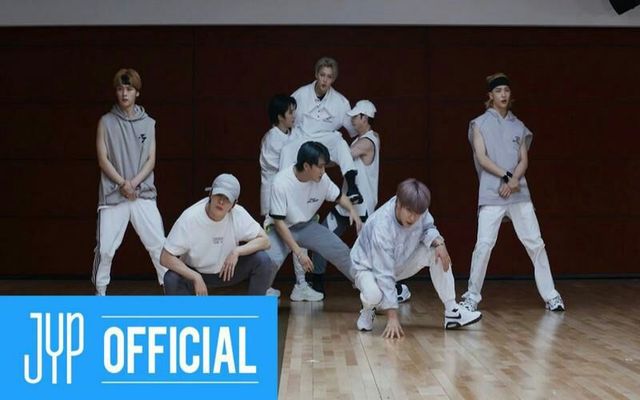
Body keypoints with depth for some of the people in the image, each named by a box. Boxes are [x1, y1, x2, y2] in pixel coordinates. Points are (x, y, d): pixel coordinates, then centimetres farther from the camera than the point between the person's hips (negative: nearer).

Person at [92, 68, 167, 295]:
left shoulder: (148, 123, 9)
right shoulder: (106, 122, 5)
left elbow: (151, 160, 5)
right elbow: (103, 160, 0)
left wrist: (134, 183, -10)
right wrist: (123, 183, -11)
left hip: (143, 194, 1)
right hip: (113, 194, -1)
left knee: (158, 244, -5)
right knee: (105, 248, -1)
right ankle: (100, 292, 14)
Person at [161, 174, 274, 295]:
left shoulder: (238, 214, -18)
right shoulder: (190, 218, -25)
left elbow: (264, 241, -13)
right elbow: (165, 258, -23)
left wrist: (237, 251, -29)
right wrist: (196, 278, -32)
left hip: (228, 270, 2)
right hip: (194, 272, -2)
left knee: (263, 260, -22)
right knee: (171, 280, -34)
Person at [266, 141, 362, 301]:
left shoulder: (321, 178, -15)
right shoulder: (281, 183, -28)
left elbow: (339, 196, 4)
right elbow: (279, 222, -24)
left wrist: (352, 210, -19)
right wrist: (298, 253, -28)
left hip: (307, 226, 4)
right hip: (282, 229, -4)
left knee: (340, 251, -7)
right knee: (270, 260, -31)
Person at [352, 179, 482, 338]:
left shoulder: (417, 207, -24)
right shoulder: (381, 227, -39)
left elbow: (427, 228, -2)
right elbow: (384, 274, -39)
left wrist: (438, 242, -28)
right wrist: (392, 316, -41)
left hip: (400, 262, 6)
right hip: (369, 267, -6)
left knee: (436, 251, -14)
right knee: (373, 294, -38)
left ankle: (452, 311, -7)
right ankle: (368, 310, 2)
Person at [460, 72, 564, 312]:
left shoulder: (518, 126, 15)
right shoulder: (480, 124, 5)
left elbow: (524, 160, 8)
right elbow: (481, 158, -5)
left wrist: (514, 179, -11)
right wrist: (507, 175, -14)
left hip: (519, 192, 3)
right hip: (491, 194, -3)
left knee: (535, 243, 1)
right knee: (484, 245, -9)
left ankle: (550, 295, 7)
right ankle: (472, 296, 3)